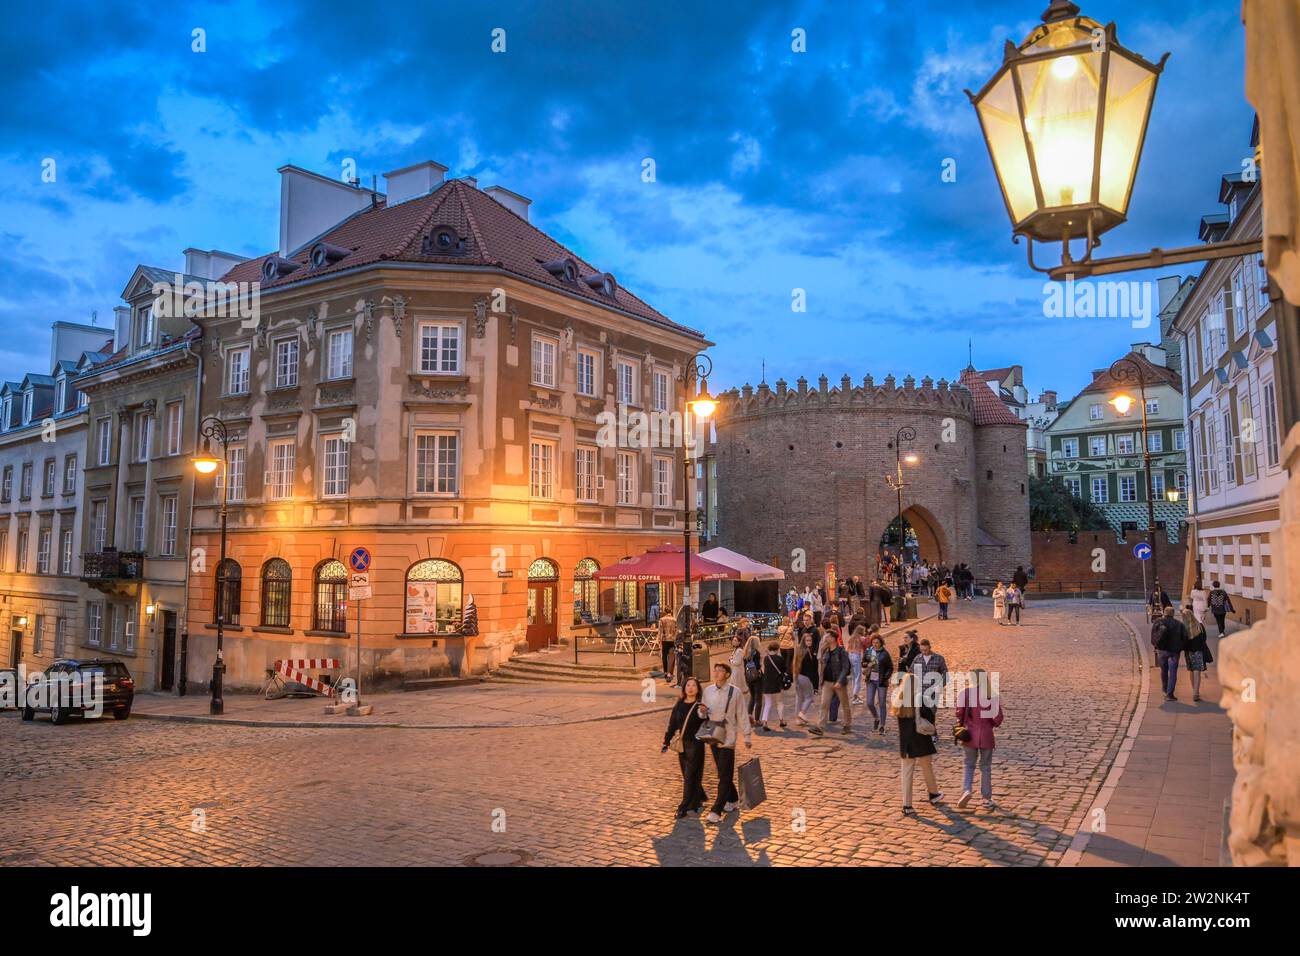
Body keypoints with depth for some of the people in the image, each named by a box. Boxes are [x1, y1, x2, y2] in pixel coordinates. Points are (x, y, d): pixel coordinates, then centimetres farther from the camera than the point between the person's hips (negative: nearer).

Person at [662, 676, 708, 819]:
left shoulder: (701, 706, -6)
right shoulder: (679, 705, 7)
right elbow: (672, 725, 10)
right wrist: (666, 743, 8)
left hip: (696, 744, -5)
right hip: (682, 744, 5)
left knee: (690, 776, -4)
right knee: (688, 775, 13)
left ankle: (685, 807, 3)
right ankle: (699, 798, 33)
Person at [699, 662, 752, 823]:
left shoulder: (734, 692, -10)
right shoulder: (708, 691, 3)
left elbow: (742, 715, -4)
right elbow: (704, 716, 12)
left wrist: (747, 737, -4)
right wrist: (702, 712, -11)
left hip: (728, 739, -5)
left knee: (724, 776, -6)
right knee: (722, 773, 17)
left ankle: (716, 811, -5)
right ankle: (733, 800, 36)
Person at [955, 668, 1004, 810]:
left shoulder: (965, 692, -10)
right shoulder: (993, 695, -6)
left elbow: (960, 713, -7)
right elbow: (998, 720, -5)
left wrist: (962, 724, 13)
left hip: (970, 734, -1)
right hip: (986, 735, 1)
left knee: (969, 765, 15)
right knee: (986, 767, 14)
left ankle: (966, 790, -6)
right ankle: (987, 799, 20)